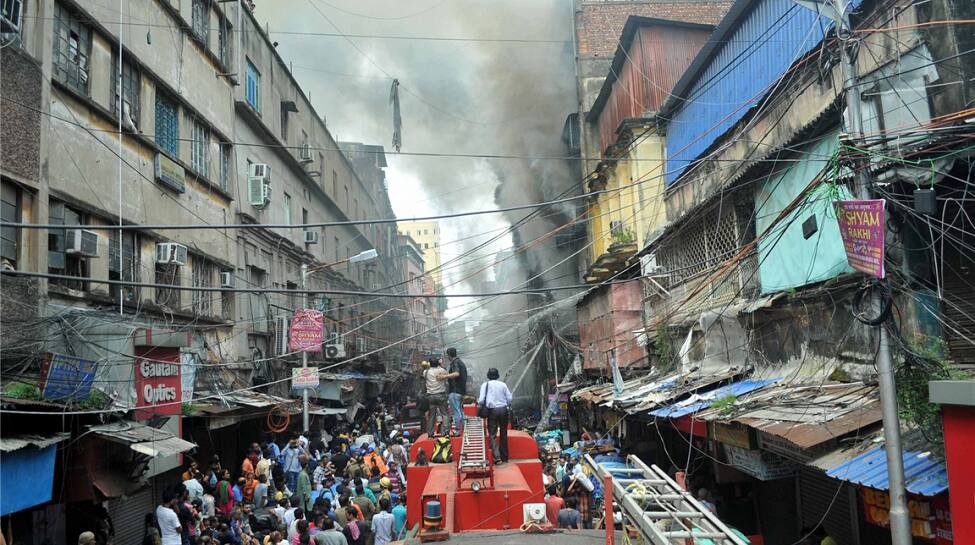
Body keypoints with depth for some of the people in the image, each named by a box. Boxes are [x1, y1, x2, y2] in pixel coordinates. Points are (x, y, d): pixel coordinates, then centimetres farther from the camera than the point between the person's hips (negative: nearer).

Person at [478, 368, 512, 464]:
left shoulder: (485, 385, -1)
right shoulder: (503, 384, 5)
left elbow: (481, 400, -7)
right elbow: (509, 399, 3)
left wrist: (478, 400, 15)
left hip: (492, 411, -2)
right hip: (503, 410, 3)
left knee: (492, 435, 1)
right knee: (503, 434, 13)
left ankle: (497, 457, -15)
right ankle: (504, 457, 19)